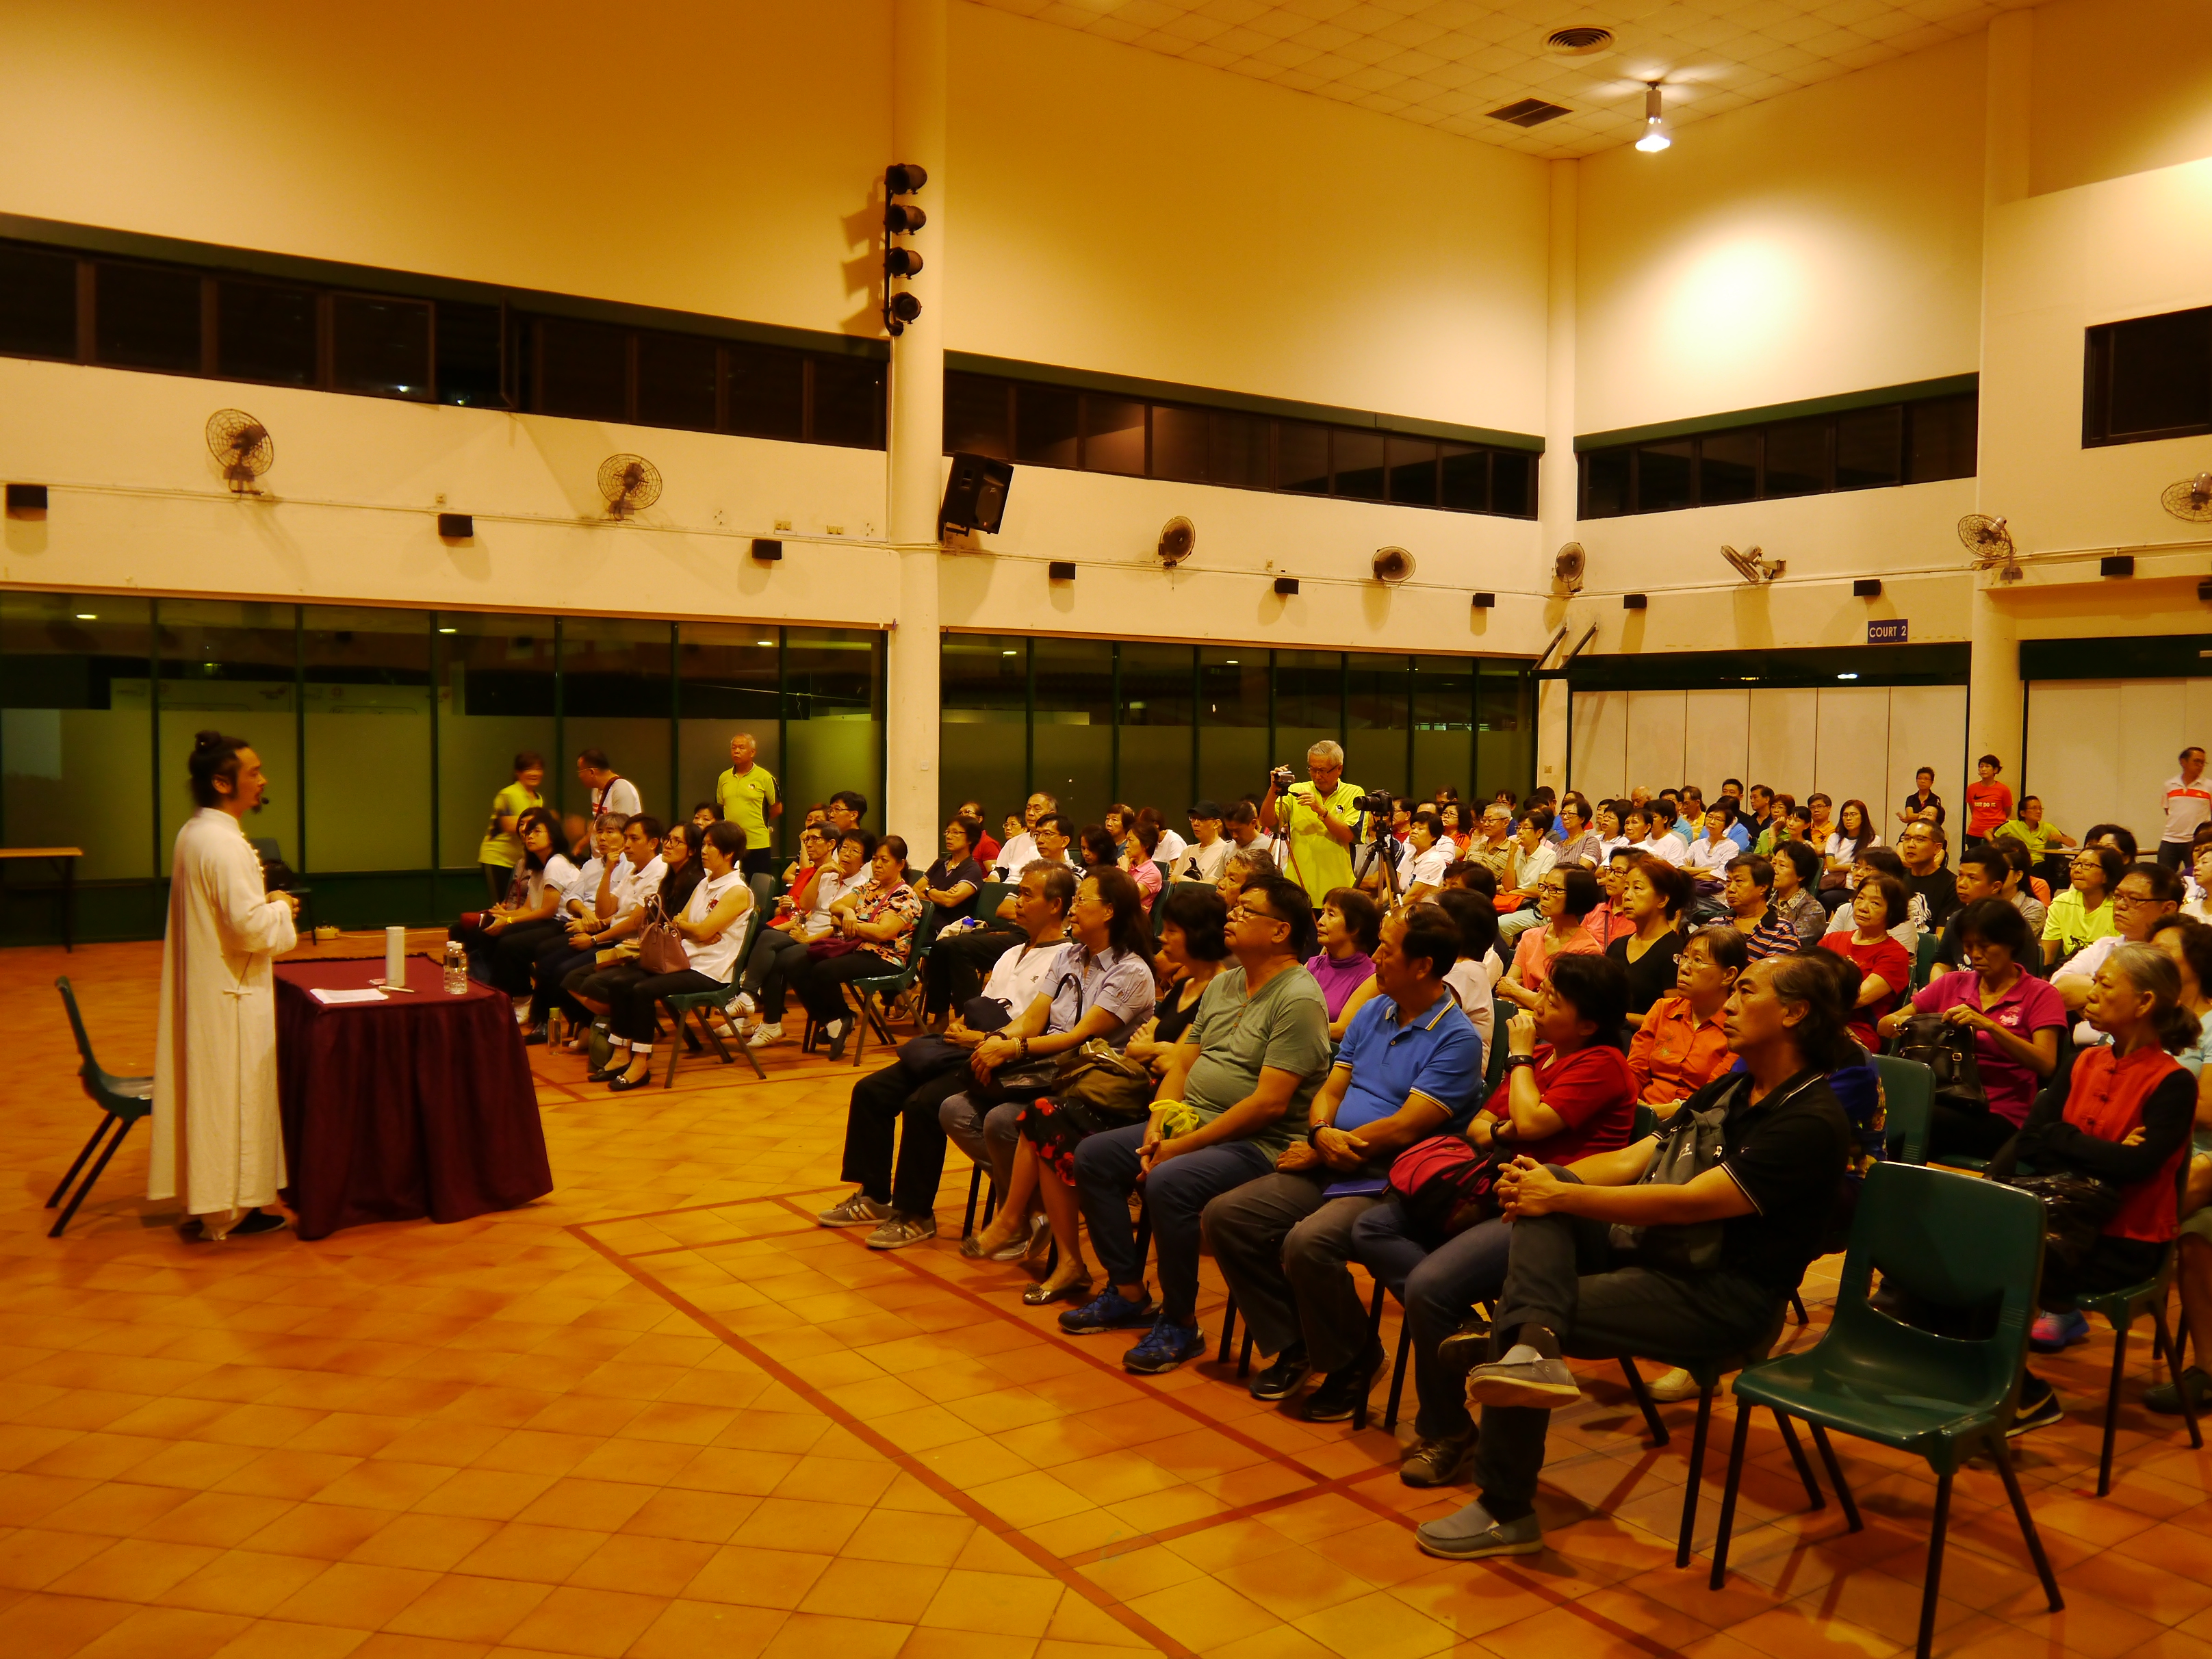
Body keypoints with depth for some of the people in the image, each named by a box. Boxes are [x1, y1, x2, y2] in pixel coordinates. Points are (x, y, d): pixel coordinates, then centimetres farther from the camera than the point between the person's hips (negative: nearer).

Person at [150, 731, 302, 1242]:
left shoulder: (193, 833, 9)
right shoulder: (224, 843, -21)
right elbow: (251, 927, -25)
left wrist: (262, 900, 11)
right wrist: (281, 909, -7)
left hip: (201, 986, 10)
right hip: (229, 995, -10)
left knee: (209, 1088, 15)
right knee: (230, 1095, 0)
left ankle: (208, 1199, 25)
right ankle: (224, 1212, 9)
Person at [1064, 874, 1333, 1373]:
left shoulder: (1299, 1000, -16)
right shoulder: (1223, 984, 13)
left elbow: (1269, 1103, -22)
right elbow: (1182, 1061, 15)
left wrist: (1185, 1145, -20)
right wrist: (1161, 1121, -4)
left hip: (1261, 1144, -9)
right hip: (1190, 1123, 9)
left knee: (1168, 1183, -32)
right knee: (1093, 1156, 1)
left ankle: (1180, 1323, -12)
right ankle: (1129, 1293, 11)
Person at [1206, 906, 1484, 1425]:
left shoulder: (1458, 1040, -11)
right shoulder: (1373, 1012, 13)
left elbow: (1403, 1129, -17)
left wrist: (1316, 1152, -10)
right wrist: (1322, 1133, -11)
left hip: (1390, 1184, -8)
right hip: (1329, 1168, 8)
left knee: (1308, 1244, -32)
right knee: (1224, 1217, -7)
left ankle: (1353, 1361, -4)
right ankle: (1293, 1343, 8)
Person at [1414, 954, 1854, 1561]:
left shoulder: (1813, 1121, -14)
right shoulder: (1728, 1090, 16)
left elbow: (1688, 1203, -22)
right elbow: (1630, 1160, 8)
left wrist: (1558, 1196, -21)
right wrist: (1542, 1182, -11)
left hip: (1722, 1297, -9)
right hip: (1656, 1248, 9)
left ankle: (1506, 1514, -5)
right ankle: (1534, 1343, -37)